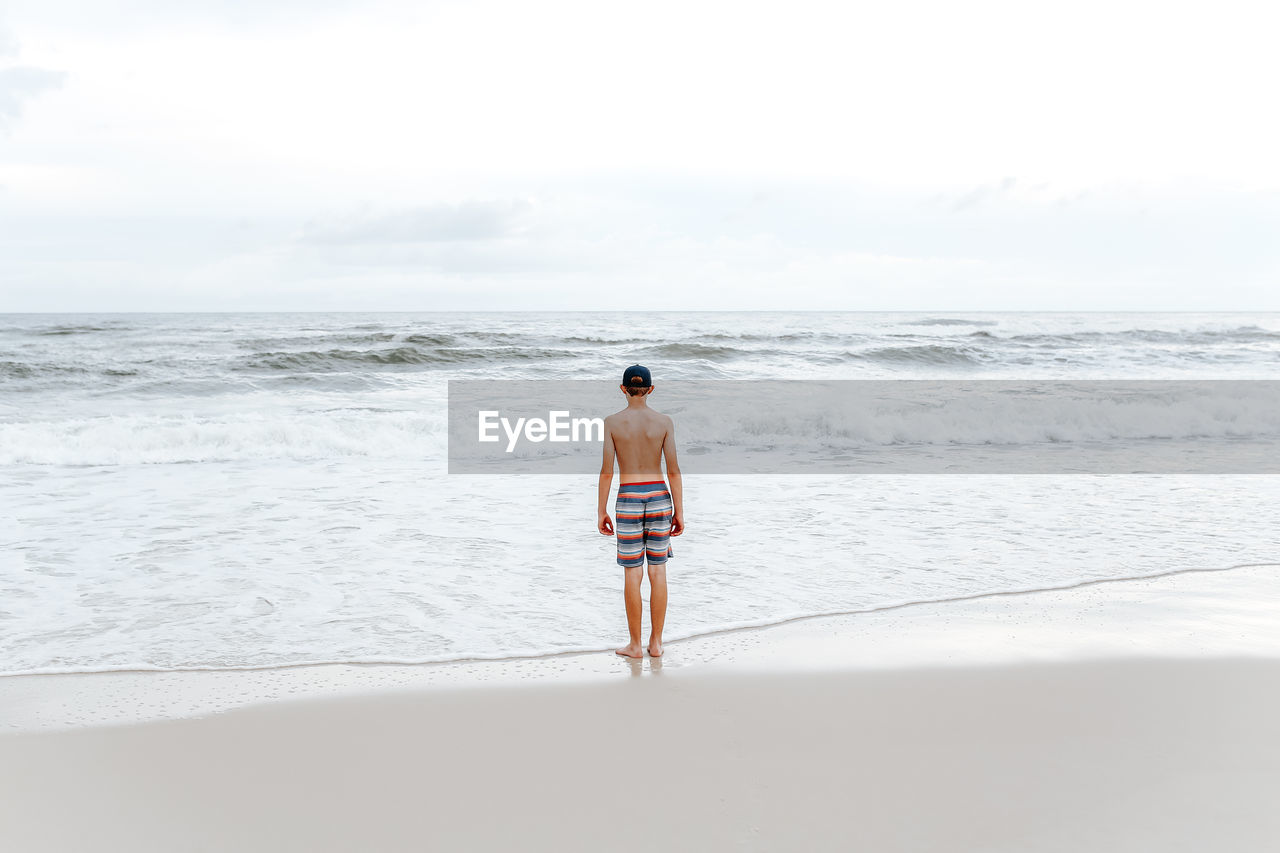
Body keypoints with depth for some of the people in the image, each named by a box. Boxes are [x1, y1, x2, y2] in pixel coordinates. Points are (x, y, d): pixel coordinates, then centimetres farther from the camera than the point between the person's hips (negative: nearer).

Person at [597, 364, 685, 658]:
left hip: (628, 501, -1)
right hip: (659, 498, 1)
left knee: (632, 574, 5)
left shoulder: (612, 422, -5)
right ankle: (656, 642, 12)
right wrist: (679, 512, 1)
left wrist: (601, 512, 2)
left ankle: (635, 645, 9)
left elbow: (606, 470, -6)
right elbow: (673, 469, -4)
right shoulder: (664, 421, -2)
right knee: (658, 572, 8)